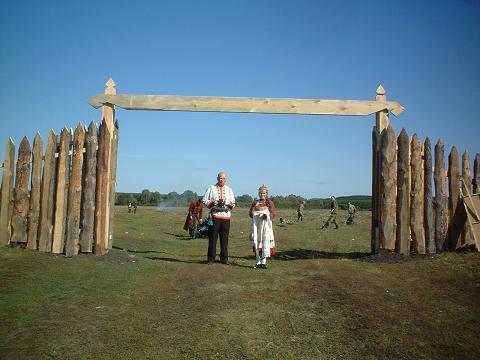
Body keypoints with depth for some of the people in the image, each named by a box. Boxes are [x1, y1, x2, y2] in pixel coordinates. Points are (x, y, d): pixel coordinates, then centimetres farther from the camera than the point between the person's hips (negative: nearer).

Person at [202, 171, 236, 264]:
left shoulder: (229, 190, 16)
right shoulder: (211, 188, 9)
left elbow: (233, 204, 13)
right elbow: (204, 201, 4)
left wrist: (225, 203, -7)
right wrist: (212, 202, -13)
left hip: (226, 216, 2)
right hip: (215, 216, -2)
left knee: (224, 238, 4)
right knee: (213, 238, -1)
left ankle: (224, 258, 12)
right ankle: (211, 258, 6)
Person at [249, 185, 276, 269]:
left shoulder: (269, 203, 2)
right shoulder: (255, 202, 14)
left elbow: (273, 215, -5)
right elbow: (250, 213, 13)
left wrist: (265, 215, -21)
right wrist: (254, 215, -8)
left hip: (265, 225, -3)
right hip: (256, 225, 3)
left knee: (265, 242, -7)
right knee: (256, 243, 3)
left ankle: (263, 262, 0)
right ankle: (258, 262, 10)